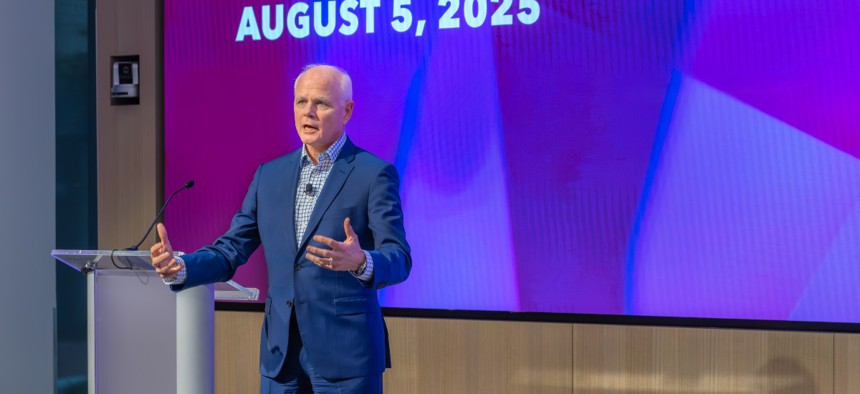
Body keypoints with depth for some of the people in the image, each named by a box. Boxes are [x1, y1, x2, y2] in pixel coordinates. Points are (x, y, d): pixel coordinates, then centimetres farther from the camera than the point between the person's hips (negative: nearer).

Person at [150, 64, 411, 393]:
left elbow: (399, 260, -12)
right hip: (281, 354, 5)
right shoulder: (269, 175, 11)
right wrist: (179, 269, -8)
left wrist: (361, 262, -34)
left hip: (346, 354, -5)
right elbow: (232, 250, 11)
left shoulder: (374, 174, -5)